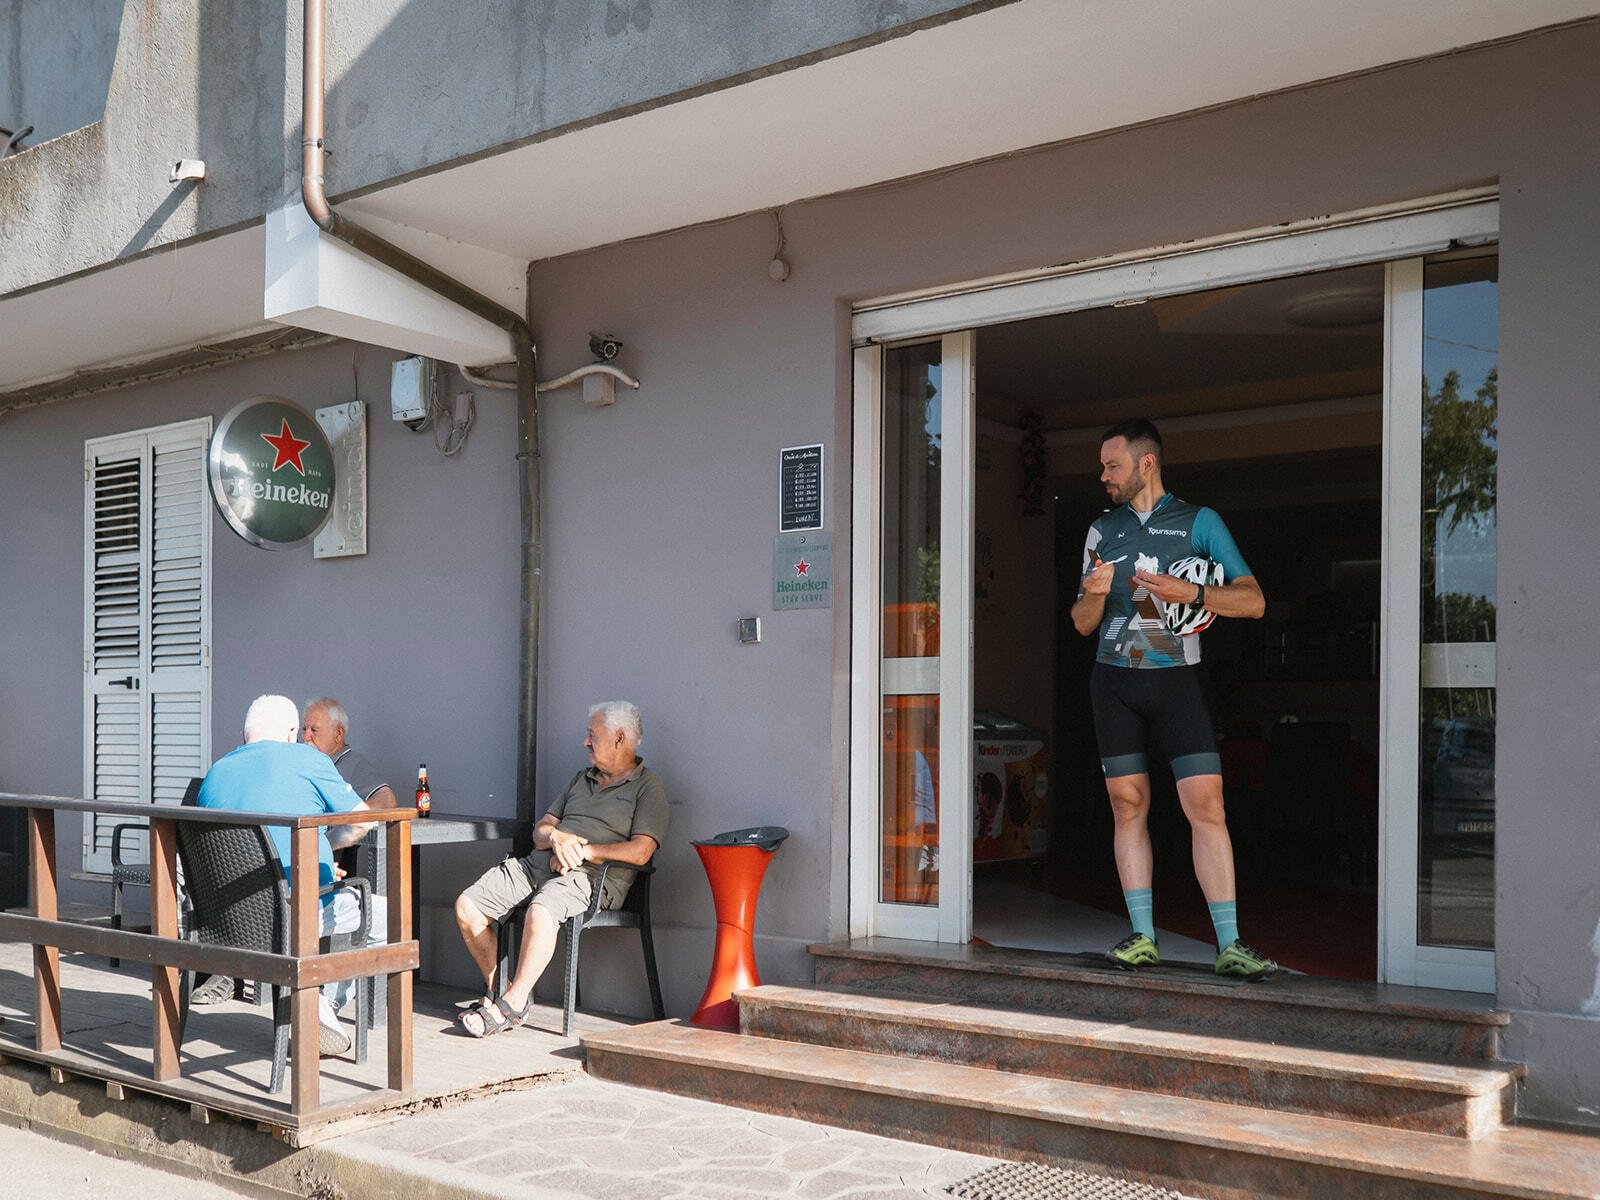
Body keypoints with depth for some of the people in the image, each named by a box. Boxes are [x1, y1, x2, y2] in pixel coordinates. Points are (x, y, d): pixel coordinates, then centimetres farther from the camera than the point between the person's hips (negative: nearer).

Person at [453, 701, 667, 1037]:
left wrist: (581, 851, -11)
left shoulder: (648, 787, 3)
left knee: (540, 912, -38)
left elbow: (640, 852, -10)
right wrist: (556, 837, -4)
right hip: (539, 862, 7)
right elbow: (540, 829, 20)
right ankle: (498, 989, 1)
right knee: (467, 905, -10)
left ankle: (512, 1005, -24)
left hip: (592, 875, -7)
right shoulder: (581, 779, 26)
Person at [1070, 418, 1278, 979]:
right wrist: (1094, 594, -9)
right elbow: (1082, 624, 13)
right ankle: (1142, 937, 9)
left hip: (1176, 679, -3)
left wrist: (1190, 592, -17)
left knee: (1206, 806, -11)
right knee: (1128, 805, 2)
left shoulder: (1199, 522, 3)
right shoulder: (1102, 531, 13)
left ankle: (1229, 945, -7)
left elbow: (1253, 600, -2)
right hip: (1114, 679, 3)